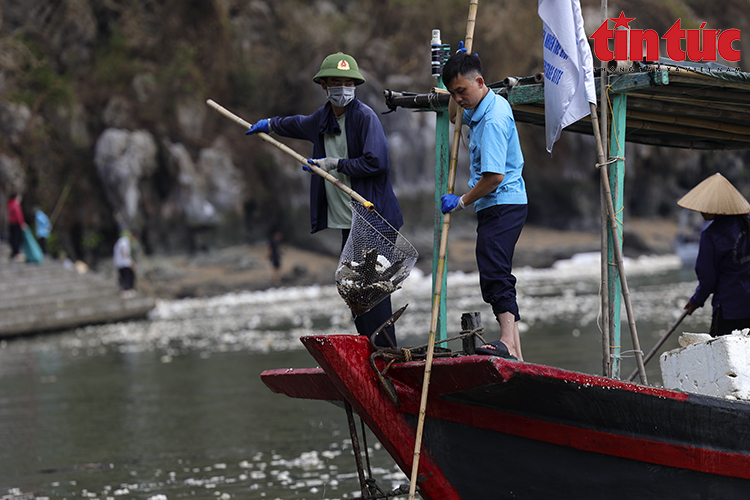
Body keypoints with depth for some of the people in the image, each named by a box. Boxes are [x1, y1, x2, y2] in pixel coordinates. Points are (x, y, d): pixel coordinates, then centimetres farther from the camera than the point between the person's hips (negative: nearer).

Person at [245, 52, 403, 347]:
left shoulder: (365, 117, -11)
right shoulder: (323, 118, 14)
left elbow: (375, 162, -19)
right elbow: (301, 125, 38)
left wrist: (333, 164, -12)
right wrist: (270, 124, 51)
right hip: (347, 221, 8)